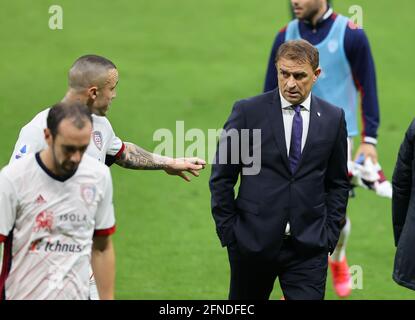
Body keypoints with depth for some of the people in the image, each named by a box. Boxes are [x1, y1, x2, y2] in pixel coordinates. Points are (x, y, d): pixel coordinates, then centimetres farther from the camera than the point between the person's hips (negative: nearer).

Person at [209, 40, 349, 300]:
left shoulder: (333, 118, 5)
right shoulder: (248, 111, -2)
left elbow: (338, 183, 13)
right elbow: (222, 177, 2)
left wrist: (330, 234, 4)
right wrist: (228, 232, -2)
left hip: (309, 246, 1)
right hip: (253, 240, -1)